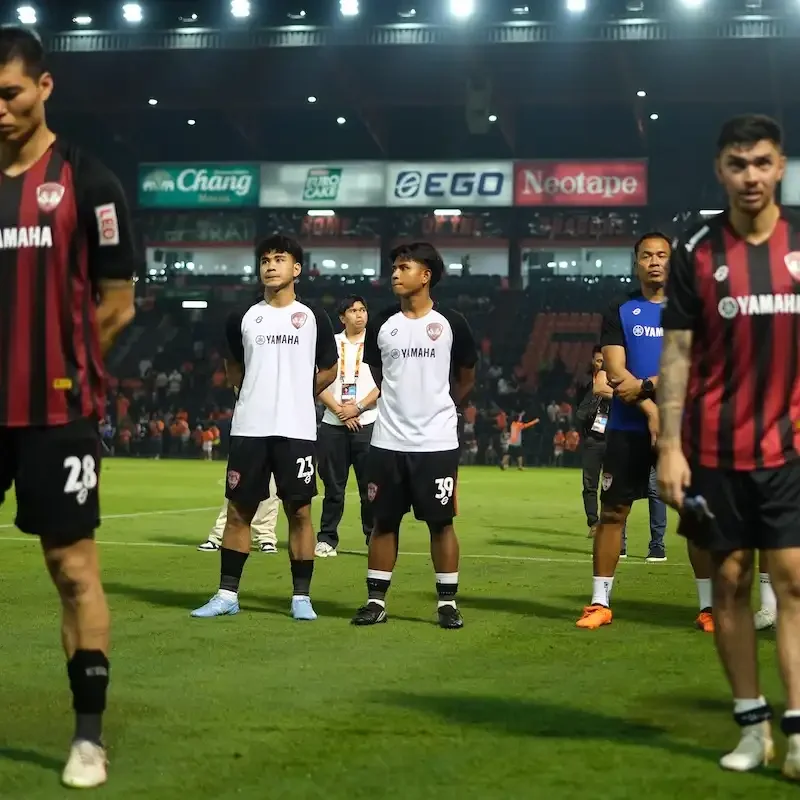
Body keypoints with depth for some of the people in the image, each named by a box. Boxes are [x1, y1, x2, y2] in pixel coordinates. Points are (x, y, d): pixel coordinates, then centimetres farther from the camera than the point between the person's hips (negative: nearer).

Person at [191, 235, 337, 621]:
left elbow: (329, 371, 15)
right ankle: (227, 594, 10)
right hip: (249, 428, 2)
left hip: (297, 430, -1)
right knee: (238, 511, 4)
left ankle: (301, 597, 7)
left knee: (299, 512, 1)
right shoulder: (243, 319, 7)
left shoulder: (313, 318, 4)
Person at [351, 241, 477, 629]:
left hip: (437, 442, -2)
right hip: (387, 441, 3)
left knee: (441, 523, 2)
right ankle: (376, 601, 12)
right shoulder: (382, 325, 5)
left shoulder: (451, 324, -2)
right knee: (383, 521, 6)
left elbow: (466, 378, 11)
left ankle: (448, 603, 9)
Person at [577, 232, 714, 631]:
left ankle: (708, 605, 3)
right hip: (628, 427, 0)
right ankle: (600, 603, 9)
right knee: (612, 512, 1)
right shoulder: (620, 312, 7)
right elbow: (615, 373, -3)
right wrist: (651, 411, -14)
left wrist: (645, 385, -17)